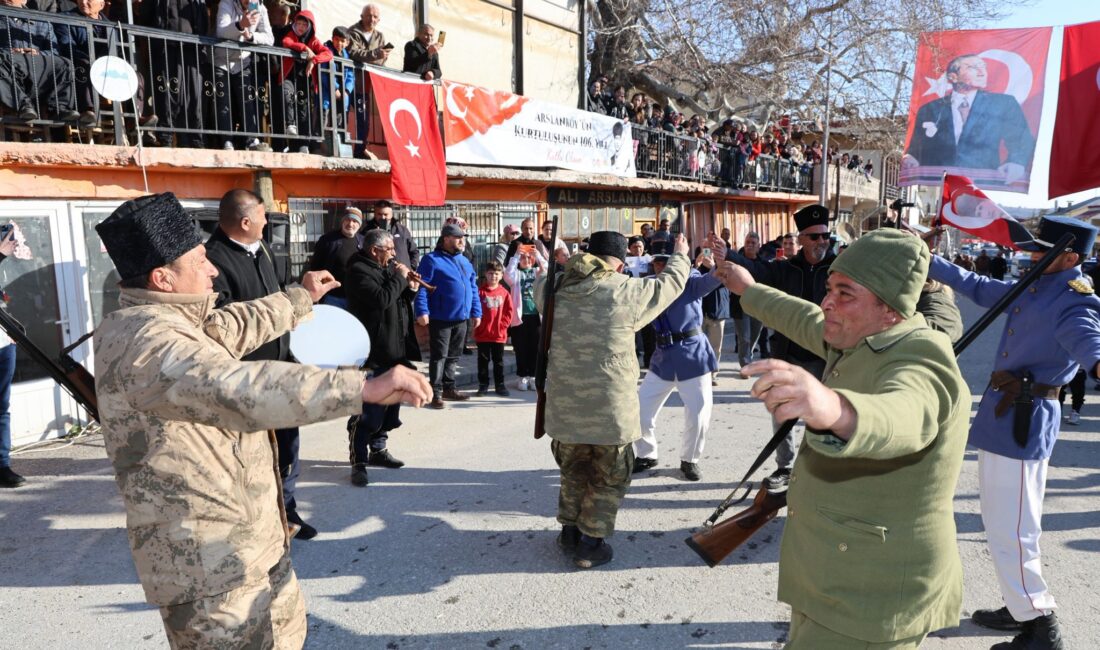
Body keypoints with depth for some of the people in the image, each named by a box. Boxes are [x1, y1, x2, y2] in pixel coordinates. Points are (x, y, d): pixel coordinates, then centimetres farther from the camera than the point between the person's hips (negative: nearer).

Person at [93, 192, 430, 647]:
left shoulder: (160, 322, 7)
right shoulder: (146, 339, -26)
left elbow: (228, 326, 24)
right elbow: (238, 388, -43)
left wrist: (301, 298, 36)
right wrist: (363, 388, -49)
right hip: (208, 559, -11)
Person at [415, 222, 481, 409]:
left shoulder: (464, 261, 15)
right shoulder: (432, 260, -8)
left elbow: (473, 288, 18)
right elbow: (421, 287, -14)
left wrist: (476, 312, 13)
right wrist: (422, 311, -22)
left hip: (461, 318, 7)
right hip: (440, 318, -7)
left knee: (453, 356, 14)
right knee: (439, 356, -1)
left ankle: (448, 388, 25)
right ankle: (436, 392, 6)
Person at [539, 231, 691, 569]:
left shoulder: (554, 287, 0)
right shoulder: (627, 290, -10)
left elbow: (539, 283, 25)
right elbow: (671, 283, 8)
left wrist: (567, 266, 40)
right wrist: (681, 255, 28)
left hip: (564, 402, 4)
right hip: (611, 405, -4)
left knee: (573, 469, 24)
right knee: (610, 476, 15)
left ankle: (570, 531, 35)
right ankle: (591, 544, 20)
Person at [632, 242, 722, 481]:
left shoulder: (691, 280, -9)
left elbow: (711, 280, -29)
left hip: (692, 353, -4)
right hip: (663, 355, 4)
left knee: (698, 413, -1)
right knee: (640, 410, 7)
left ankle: (689, 460, 22)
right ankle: (645, 455, 29)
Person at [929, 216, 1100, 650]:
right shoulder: (1031, 288, 12)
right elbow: (978, 287, 25)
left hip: (1022, 422, -10)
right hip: (1005, 415, 10)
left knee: (1009, 528, -6)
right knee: (1004, 520, 21)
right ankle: (1021, 608, 37)